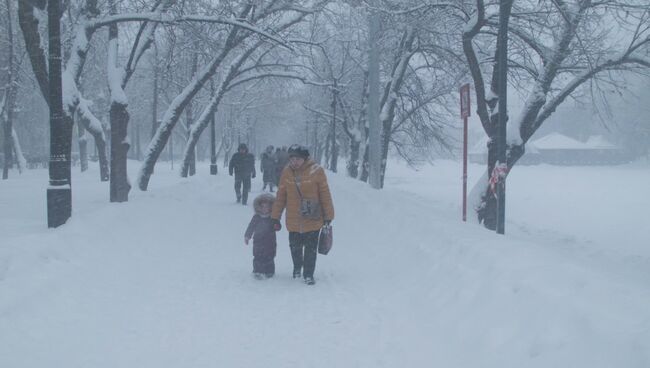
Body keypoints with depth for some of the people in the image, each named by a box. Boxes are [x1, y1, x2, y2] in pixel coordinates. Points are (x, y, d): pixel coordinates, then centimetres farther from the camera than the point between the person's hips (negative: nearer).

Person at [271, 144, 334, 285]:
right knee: (295, 247, 17)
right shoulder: (286, 173, -3)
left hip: (313, 220, -3)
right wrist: (275, 217, 6)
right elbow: (280, 196, 4)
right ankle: (297, 267, 43)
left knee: (311, 248, 4)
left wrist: (328, 216, -4)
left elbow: (325, 195, -6)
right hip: (293, 221, 3)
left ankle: (308, 274, 18)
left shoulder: (316, 171, -12)